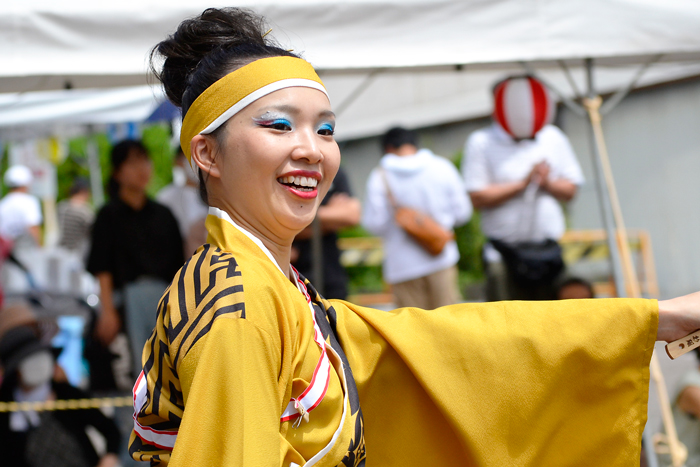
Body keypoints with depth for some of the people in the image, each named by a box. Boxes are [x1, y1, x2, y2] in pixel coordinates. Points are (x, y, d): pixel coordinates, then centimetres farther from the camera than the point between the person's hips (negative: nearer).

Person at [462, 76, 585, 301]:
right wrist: (522, 184, -12)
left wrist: (548, 183, -9)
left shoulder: (552, 137, 13)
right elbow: (477, 198, -8)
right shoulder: (481, 143, 0)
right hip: (504, 255, -4)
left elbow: (570, 190, 12)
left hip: (550, 250, 4)